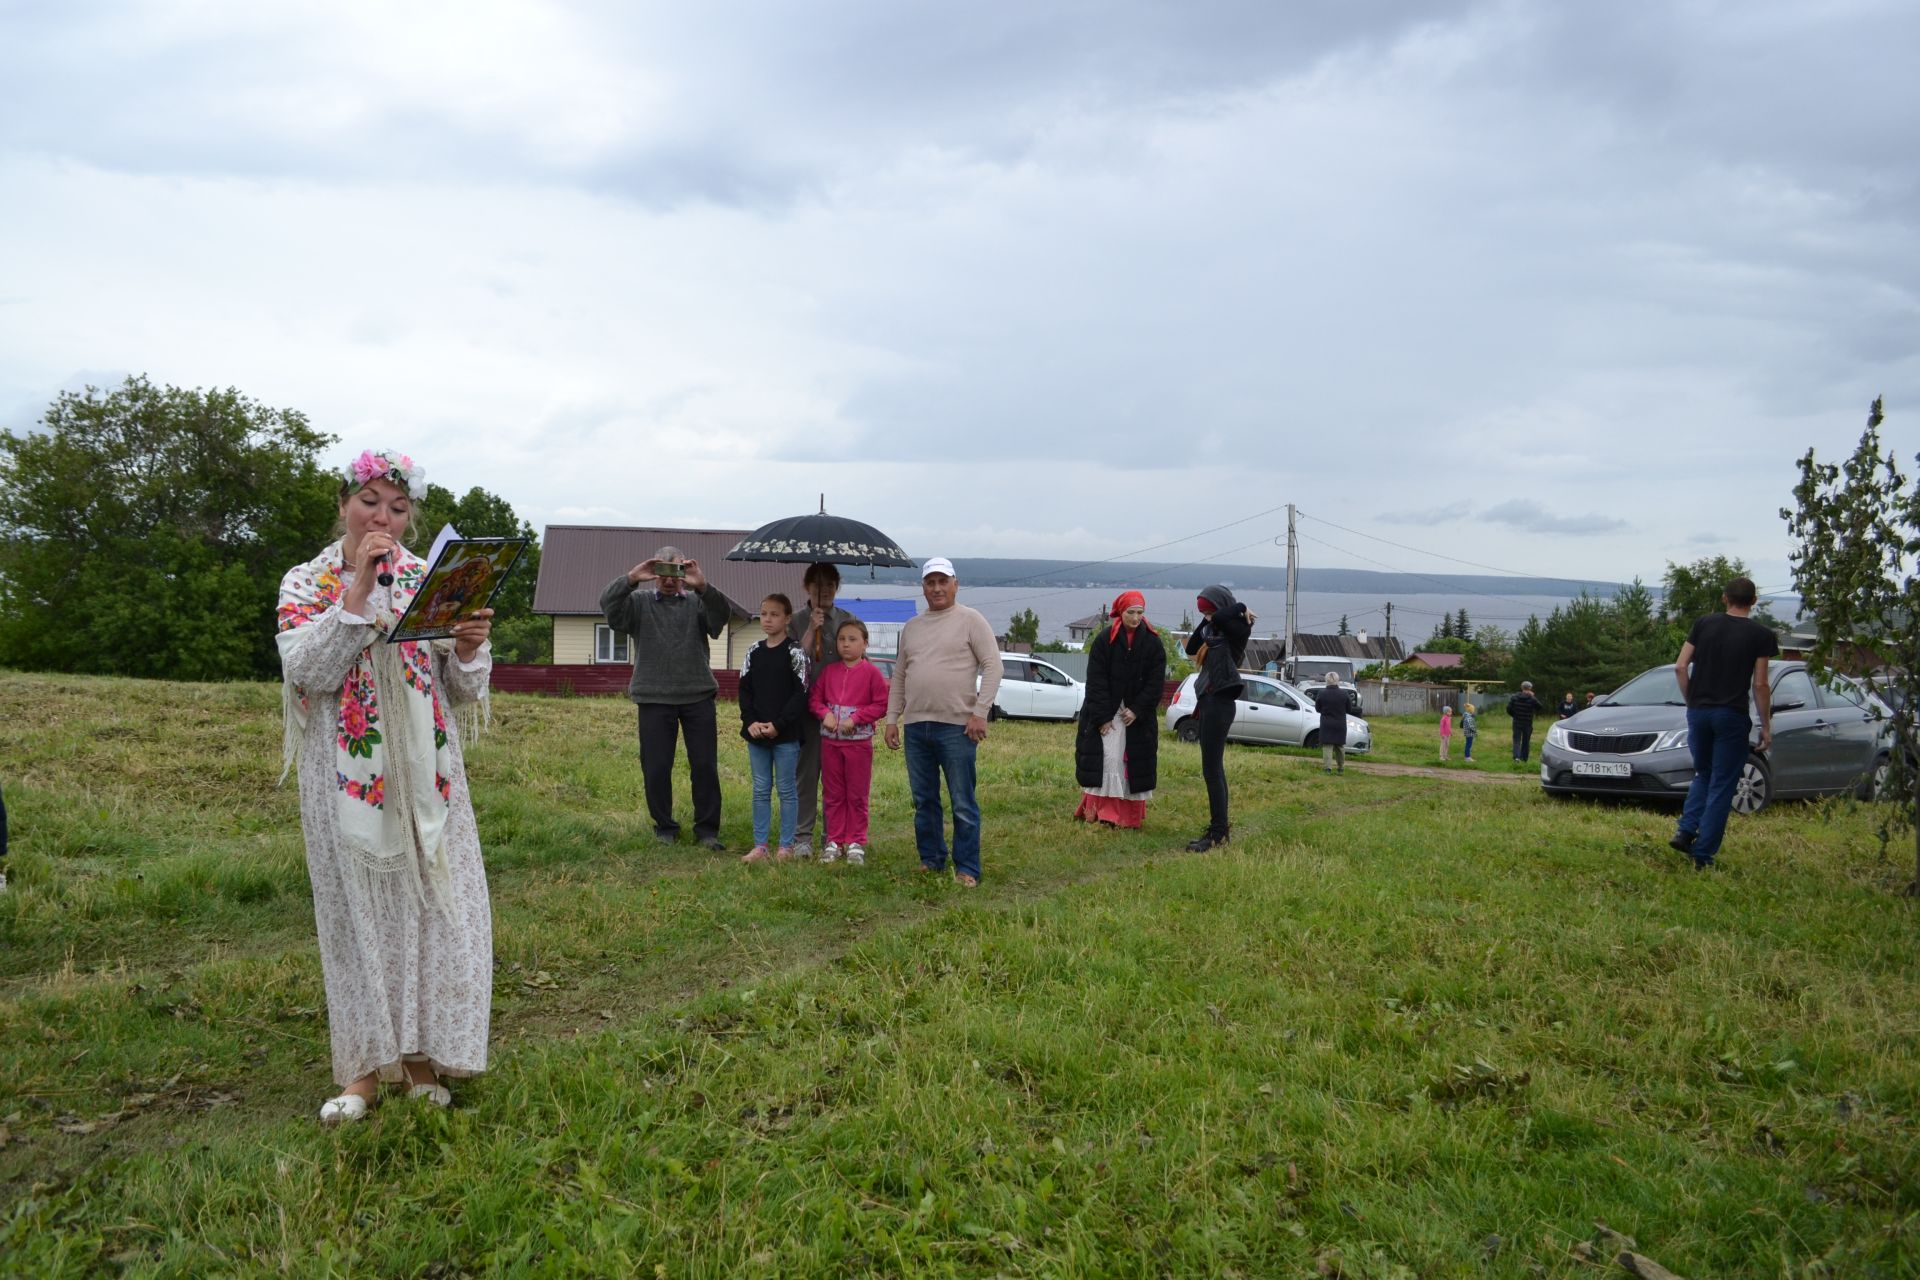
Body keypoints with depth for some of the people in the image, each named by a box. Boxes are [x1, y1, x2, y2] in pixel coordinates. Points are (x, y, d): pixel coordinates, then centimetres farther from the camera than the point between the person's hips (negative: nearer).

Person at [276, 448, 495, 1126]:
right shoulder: (305, 583, 5)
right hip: (348, 780, -1)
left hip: (425, 777, 2)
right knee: (358, 911, 4)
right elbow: (308, 670, -12)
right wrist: (356, 591, -16)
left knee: (433, 907, 2)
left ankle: (423, 1057, 15)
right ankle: (365, 1064, 15)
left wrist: (470, 649, -15)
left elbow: (462, 692, 7)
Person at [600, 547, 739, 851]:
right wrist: (631, 578, -26)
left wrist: (703, 586, -29)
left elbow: (723, 612, -11)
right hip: (654, 698, 0)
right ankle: (665, 827, 19)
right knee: (656, 768, 4)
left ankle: (707, 829, 13)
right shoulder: (639, 602, 8)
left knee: (705, 766, 3)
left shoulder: (697, 603, 9)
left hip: (698, 696, 1)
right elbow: (608, 604, -10)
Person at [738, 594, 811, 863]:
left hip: (786, 734, -5)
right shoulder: (754, 653, 9)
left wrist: (778, 725, -15)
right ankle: (759, 845, 16)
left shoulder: (795, 653, -6)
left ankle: (786, 846, 11)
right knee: (761, 789, 10)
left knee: (786, 789, 3)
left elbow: (800, 694, -10)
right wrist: (750, 722, -7)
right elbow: (744, 690, 9)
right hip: (756, 733, 5)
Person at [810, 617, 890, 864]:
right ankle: (834, 841, 16)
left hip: (859, 740, -4)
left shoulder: (871, 672, -4)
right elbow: (815, 698, 10)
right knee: (833, 794, 9)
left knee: (857, 795, 4)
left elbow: (881, 705, -7)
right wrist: (825, 714, -10)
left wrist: (855, 719, -15)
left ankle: (856, 843, 12)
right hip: (830, 740, 4)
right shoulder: (829, 671, 7)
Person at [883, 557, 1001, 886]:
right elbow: (899, 677, 19)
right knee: (923, 801, 13)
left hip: (957, 726, -6)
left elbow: (992, 666, -7)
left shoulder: (970, 620, -1)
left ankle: (967, 869, 5)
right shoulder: (911, 627, 16)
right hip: (916, 726, 6)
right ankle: (931, 862, 25)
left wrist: (980, 712, -14)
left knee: (963, 803, -2)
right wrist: (892, 718, 11)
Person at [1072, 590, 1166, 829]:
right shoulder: (1104, 639, -5)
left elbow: (1156, 683, -2)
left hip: (1137, 716, 2)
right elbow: (1096, 681, -8)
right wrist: (1102, 717, -13)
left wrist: (1137, 711, -11)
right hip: (1104, 713, -2)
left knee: (1134, 763, 2)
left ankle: (1130, 815, 8)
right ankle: (1097, 810, -3)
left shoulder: (1153, 643, 0)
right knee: (1105, 759, -7)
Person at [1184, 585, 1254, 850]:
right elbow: (1191, 648, 14)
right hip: (1209, 701, 10)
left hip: (1219, 702, -10)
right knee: (1213, 769, 12)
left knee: (1211, 769, -9)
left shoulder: (1236, 629, -10)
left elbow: (1221, 617, -29)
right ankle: (1218, 827, 18)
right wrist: (1206, 622, 6)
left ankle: (1218, 833, -7)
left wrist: (1238, 609, -9)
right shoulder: (1215, 631, 15)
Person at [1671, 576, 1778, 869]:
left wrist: (1691, 701, 13)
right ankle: (1703, 854, 3)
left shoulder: (1704, 624, 5)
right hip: (1732, 716, -3)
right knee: (1721, 785, 4)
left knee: (1703, 775, 21)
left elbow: (1680, 667, 1)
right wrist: (1766, 726, 2)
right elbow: (1760, 685, -5)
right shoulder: (1761, 635, -3)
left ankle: (1685, 830, 3)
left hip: (1698, 711, 3)